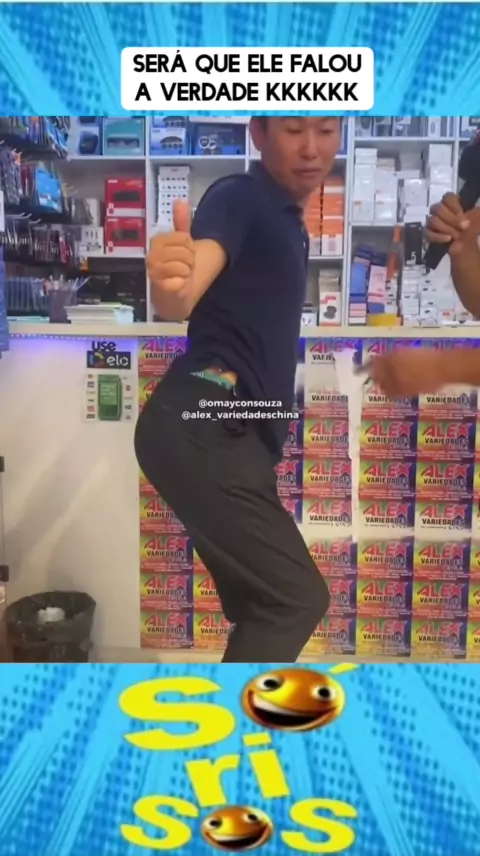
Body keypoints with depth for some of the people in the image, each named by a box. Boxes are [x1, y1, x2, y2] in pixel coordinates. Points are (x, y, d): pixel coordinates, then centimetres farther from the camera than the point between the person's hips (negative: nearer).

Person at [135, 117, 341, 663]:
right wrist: (169, 285, -48)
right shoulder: (239, 197, -7)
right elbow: (182, 301, -26)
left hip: (234, 436, 10)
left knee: (261, 609, 16)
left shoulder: (288, 218, 21)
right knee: (297, 596, -12)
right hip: (200, 427, -10)